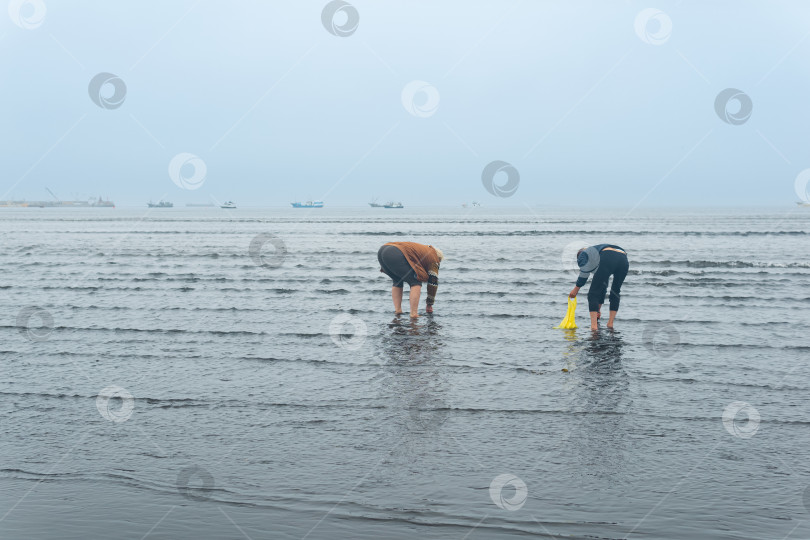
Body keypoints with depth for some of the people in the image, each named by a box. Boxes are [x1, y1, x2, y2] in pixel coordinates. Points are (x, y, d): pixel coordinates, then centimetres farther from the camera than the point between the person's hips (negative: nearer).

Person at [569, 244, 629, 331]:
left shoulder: (582, 254, 26)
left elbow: (585, 273, 0)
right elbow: (602, 286, 45)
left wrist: (576, 288, 10)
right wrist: (598, 308, 50)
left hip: (608, 260, -7)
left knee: (593, 293, 3)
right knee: (615, 292, 27)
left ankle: (594, 326, -6)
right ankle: (610, 323, 25)